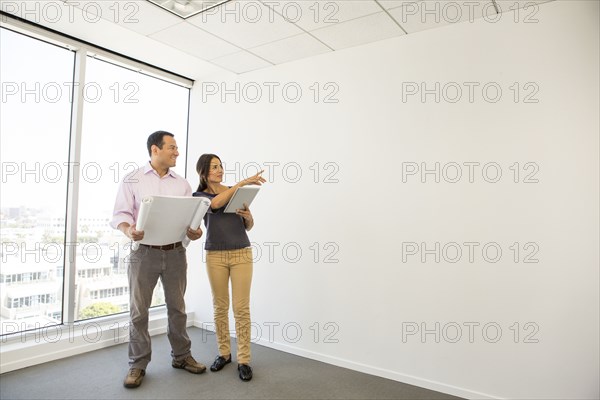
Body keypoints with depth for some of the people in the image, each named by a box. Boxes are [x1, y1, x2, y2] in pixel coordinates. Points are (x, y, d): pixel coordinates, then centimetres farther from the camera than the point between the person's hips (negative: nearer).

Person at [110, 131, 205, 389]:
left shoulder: (182, 184, 10)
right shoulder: (133, 179, 1)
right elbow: (121, 213, -4)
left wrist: (194, 231, -12)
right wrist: (129, 231, -24)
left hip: (175, 252, 3)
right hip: (144, 252, -3)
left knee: (177, 307, 12)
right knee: (138, 310, 5)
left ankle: (181, 356, 27)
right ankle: (138, 365, 20)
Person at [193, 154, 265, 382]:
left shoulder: (236, 191, 8)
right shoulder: (199, 196, 2)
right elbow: (216, 203, -23)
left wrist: (249, 217, -11)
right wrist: (242, 183, -25)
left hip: (241, 254, 1)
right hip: (215, 256, 0)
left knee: (241, 307, -1)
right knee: (220, 307, 10)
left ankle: (244, 360, 9)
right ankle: (224, 353, 27)